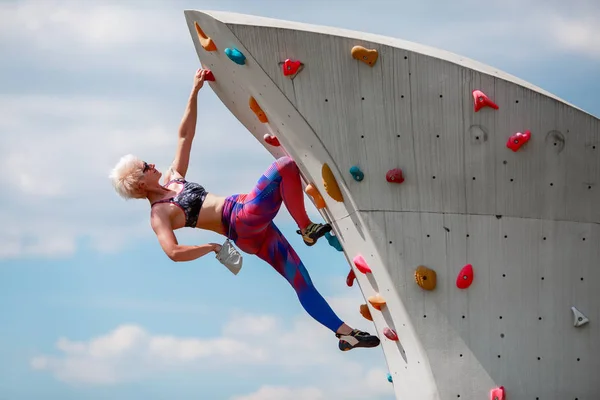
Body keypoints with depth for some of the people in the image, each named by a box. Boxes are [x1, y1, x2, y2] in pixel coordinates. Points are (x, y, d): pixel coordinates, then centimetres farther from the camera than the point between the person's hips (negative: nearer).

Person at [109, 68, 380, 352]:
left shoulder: (172, 179, 16)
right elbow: (173, 252, -22)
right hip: (243, 223, -8)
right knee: (286, 166, -15)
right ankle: (307, 229, -7)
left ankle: (345, 333, 6)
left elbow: (185, 135, 17)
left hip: (253, 229, 8)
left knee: (299, 279, 4)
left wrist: (195, 92, 13)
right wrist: (211, 248, -12)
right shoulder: (158, 215, -8)